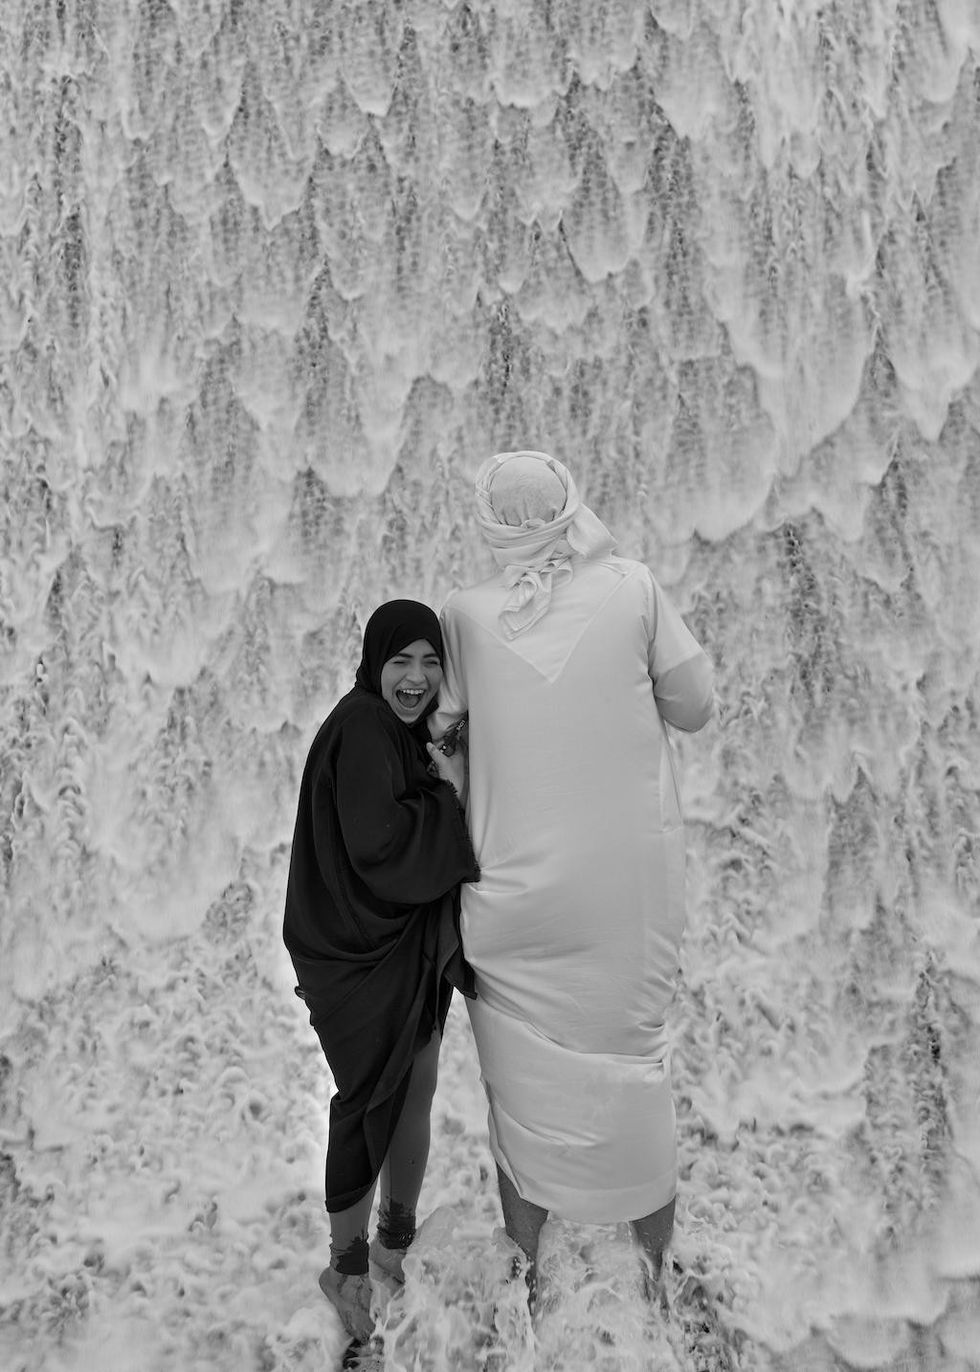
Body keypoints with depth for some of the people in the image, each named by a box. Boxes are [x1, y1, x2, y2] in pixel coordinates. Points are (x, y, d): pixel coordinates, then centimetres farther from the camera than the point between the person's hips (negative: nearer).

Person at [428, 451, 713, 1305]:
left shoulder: (466, 613, -5)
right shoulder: (631, 587, -6)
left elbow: (436, 727, -3)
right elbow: (695, 707, -1)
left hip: (516, 885, 0)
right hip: (628, 880, 0)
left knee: (523, 1080, 16)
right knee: (634, 1059, 18)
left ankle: (525, 1276, 33)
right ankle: (656, 1270, 36)